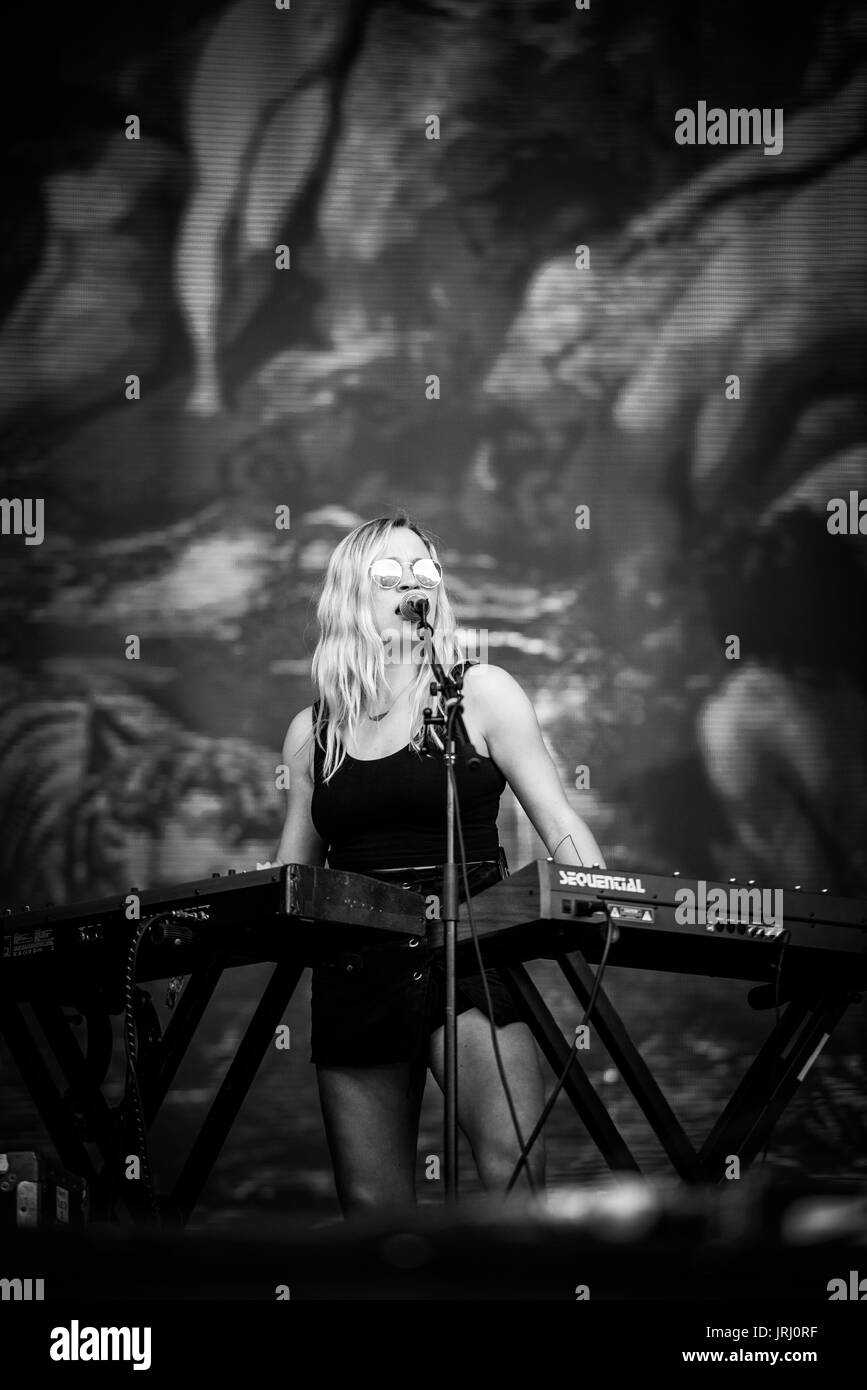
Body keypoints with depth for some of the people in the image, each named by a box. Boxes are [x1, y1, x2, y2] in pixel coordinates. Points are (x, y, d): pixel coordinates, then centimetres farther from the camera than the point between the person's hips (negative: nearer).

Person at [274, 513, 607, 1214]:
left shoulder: (480, 692, 5)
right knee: (372, 1208, 1)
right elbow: (289, 877, 20)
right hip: (356, 977, 3)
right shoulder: (311, 731, 14)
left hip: (470, 964, -3)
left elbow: (560, 824, 1)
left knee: (515, 1175, -22)